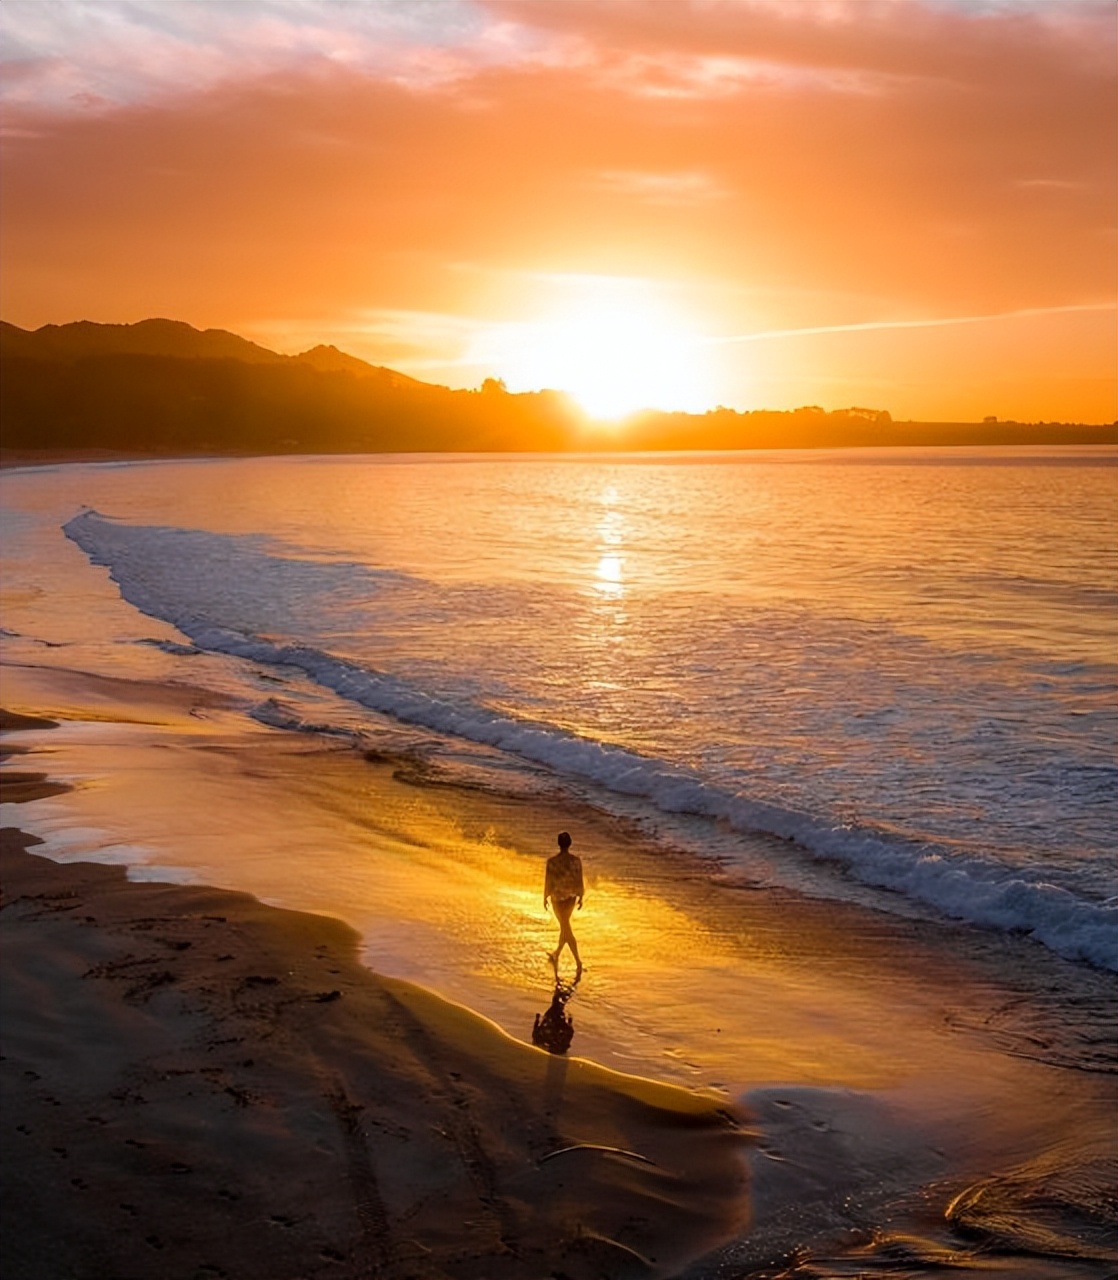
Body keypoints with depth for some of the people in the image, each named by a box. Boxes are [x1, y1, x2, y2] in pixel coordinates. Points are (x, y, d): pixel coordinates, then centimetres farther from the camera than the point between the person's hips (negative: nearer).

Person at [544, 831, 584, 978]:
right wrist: (580, 897, 7)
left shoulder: (552, 860, -19)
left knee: (566, 929, 3)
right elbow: (579, 880, -6)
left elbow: (548, 880, -11)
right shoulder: (576, 860, -13)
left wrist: (545, 897, 3)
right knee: (564, 925, 23)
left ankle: (578, 962, -3)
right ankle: (556, 953, 39)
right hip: (571, 896, 3)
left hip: (557, 896, -3)